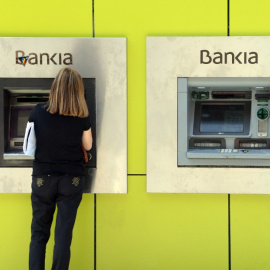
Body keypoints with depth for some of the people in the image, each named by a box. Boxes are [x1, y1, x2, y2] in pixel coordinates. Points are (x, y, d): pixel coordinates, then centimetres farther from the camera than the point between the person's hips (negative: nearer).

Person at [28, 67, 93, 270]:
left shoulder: (39, 112, -8)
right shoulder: (82, 118, -9)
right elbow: (87, 146, 6)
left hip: (42, 178, 1)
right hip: (72, 179, 0)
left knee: (39, 233, 11)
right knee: (63, 235, 5)